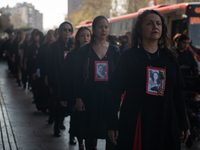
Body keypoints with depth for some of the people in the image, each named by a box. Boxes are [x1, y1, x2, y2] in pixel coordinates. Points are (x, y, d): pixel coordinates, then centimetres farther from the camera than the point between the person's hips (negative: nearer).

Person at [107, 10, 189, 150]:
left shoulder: (170, 58, 9)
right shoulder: (129, 57, -1)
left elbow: (177, 92, 10)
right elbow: (115, 90, -5)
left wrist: (184, 125, 8)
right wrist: (112, 125, -11)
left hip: (165, 123, 3)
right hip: (135, 124, -3)